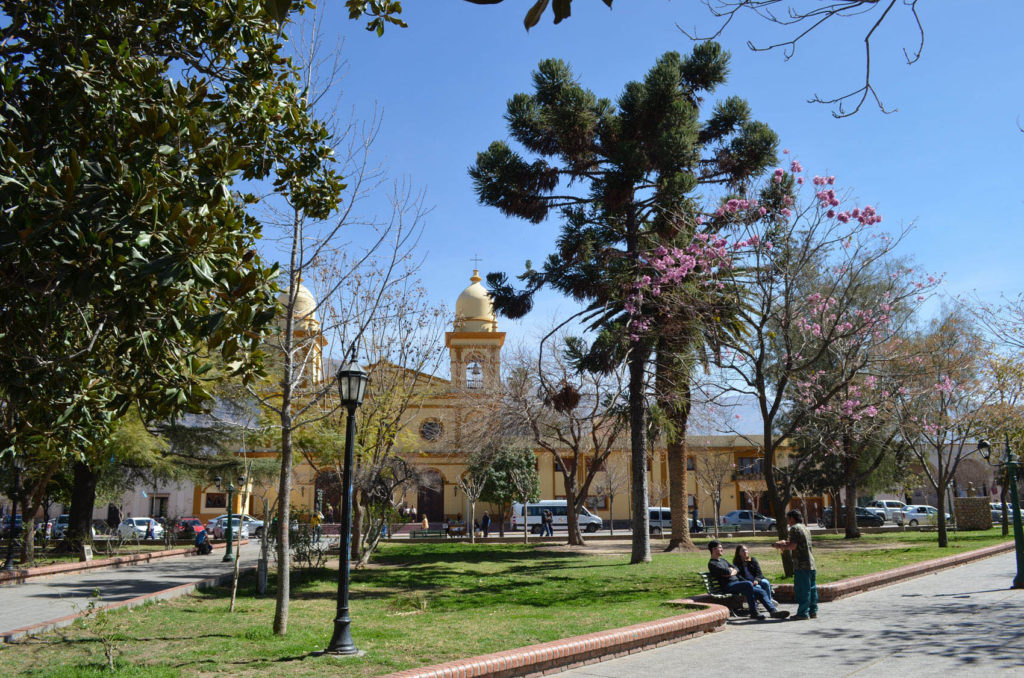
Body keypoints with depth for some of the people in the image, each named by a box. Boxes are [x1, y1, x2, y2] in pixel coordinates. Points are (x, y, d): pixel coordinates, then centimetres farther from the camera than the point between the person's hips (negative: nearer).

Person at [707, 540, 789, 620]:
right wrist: (731, 570, 4)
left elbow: (737, 570, 19)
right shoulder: (712, 564, -4)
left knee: (761, 592, -4)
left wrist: (731, 571, -2)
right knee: (748, 584, -34)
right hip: (728, 586, -9)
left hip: (737, 583, 9)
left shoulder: (723, 560, 27)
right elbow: (727, 572, -18)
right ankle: (753, 612, -29)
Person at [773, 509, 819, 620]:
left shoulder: (794, 528, -9)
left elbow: (793, 546, -17)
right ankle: (813, 611, 16)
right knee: (811, 589, 12)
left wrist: (780, 546, -3)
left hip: (801, 565, -9)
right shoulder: (805, 528, 18)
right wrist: (785, 544, 23)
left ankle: (803, 613, -4)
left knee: (802, 589, -5)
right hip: (811, 563, 9)